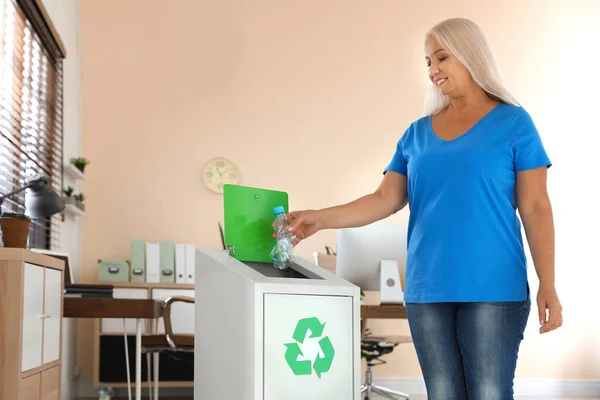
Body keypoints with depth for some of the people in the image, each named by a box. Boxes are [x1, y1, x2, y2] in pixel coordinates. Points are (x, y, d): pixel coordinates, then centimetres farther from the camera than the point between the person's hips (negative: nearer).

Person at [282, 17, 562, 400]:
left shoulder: (513, 123, 2)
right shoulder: (417, 133, 13)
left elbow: (535, 208, -2)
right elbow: (385, 199, 6)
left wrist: (548, 285, -8)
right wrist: (321, 218, -7)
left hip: (493, 288, -4)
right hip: (426, 289, 4)